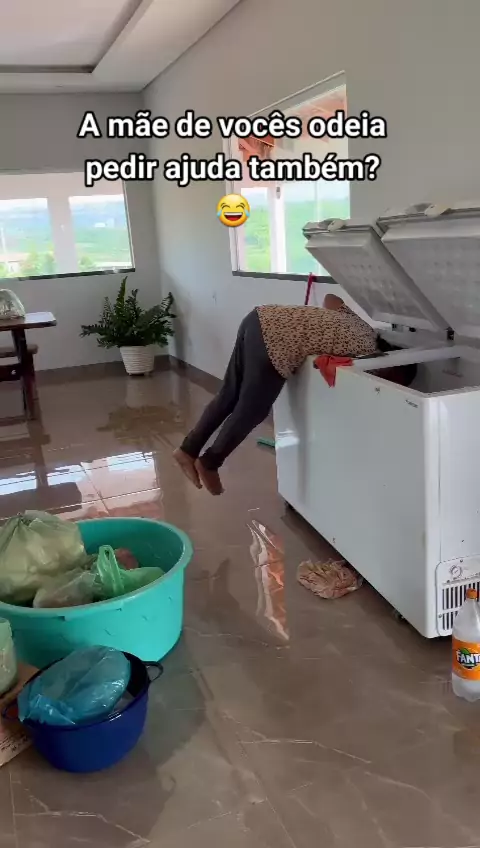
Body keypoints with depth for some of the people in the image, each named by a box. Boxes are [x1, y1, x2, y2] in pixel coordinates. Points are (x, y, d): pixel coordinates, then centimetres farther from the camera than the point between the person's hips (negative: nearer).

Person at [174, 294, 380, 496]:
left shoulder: (355, 321, 22)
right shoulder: (367, 347, -1)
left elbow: (330, 298, 33)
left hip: (260, 319, 9)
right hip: (273, 341, -9)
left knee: (229, 396, 17)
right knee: (251, 411, 8)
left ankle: (189, 449, 24)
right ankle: (209, 463, 21)